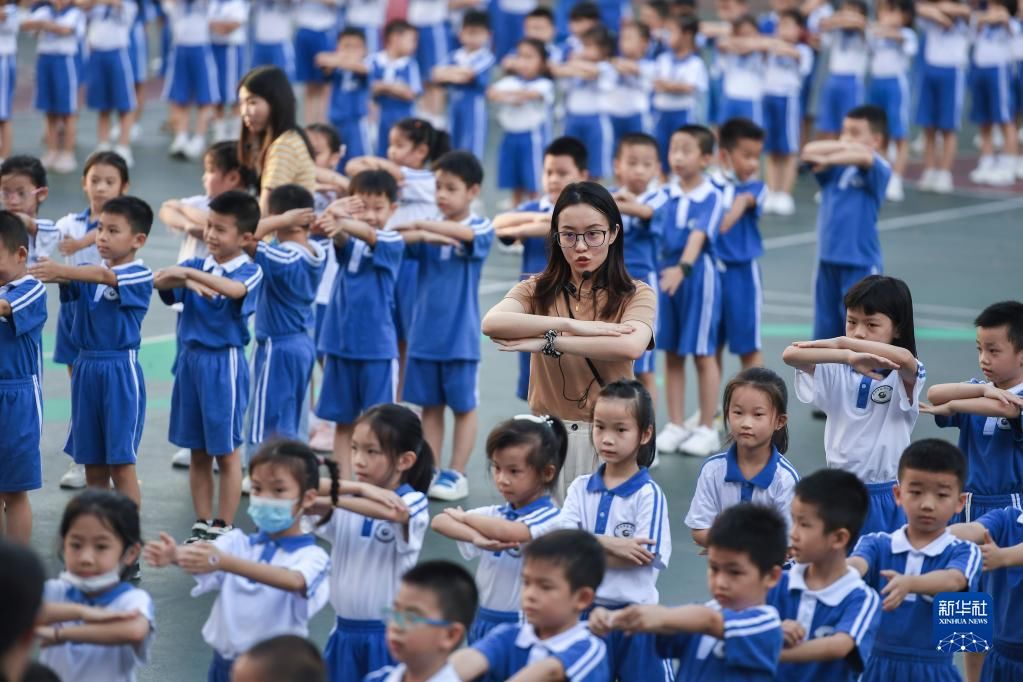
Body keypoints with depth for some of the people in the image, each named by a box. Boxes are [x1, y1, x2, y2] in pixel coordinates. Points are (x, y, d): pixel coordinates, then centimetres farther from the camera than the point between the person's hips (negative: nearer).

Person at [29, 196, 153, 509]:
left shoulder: (140, 276, -8)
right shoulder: (88, 272, 9)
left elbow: (103, 276, -27)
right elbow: (69, 279, -11)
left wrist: (60, 270, -42)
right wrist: (44, 270, -34)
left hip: (121, 370, -5)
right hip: (85, 368, 5)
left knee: (121, 464, -4)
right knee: (93, 467, 9)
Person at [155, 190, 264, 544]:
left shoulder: (250, 271, -7)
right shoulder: (197, 265, 6)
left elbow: (235, 289, -30)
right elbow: (159, 281, -10)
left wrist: (189, 273, -34)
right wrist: (186, 280, -29)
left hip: (224, 364, -5)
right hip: (190, 360, 5)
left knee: (226, 452, 4)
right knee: (198, 452, 11)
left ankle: (223, 528, 11)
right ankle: (201, 525, 19)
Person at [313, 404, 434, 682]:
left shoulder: (412, 503, -9)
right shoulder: (349, 500, 3)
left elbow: (390, 512, -32)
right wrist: (356, 487, -23)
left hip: (390, 636, -5)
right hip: (344, 634, 5)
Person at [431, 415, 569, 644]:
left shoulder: (551, 519, -11)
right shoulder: (494, 514, 6)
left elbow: (506, 532, -28)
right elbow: (439, 522, -6)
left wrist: (463, 516, -9)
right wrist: (477, 538, -26)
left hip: (525, 626, -6)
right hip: (484, 623, 6)